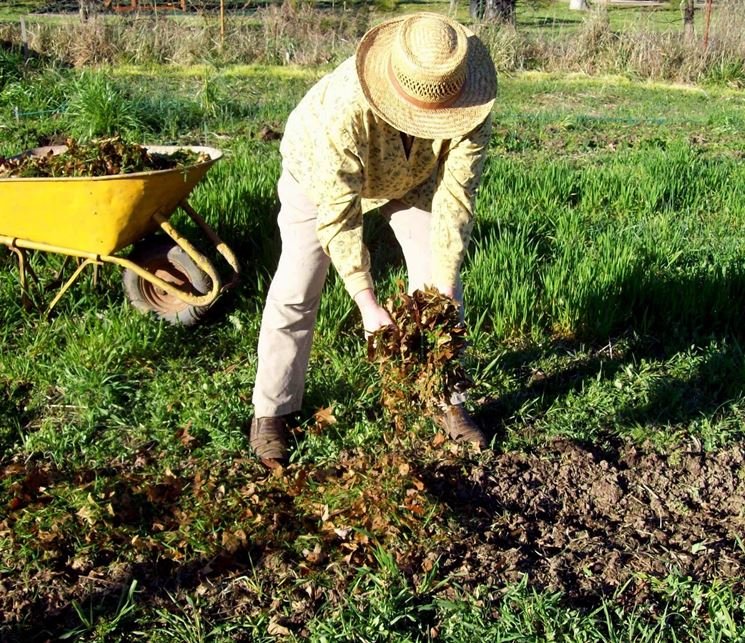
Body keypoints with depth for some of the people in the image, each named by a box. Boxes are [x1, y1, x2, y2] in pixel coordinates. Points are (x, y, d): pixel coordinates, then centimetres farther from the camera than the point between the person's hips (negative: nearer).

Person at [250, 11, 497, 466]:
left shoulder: (469, 106, -35)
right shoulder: (344, 109, -45)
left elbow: (454, 198, -28)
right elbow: (339, 214, -39)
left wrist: (444, 285, -31)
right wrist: (368, 305, -39)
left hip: (415, 174, 3)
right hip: (321, 172, -3)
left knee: (441, 286, -2)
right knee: (296, 292, -6)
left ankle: (447, 402, 13)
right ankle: (271, 411, 9)